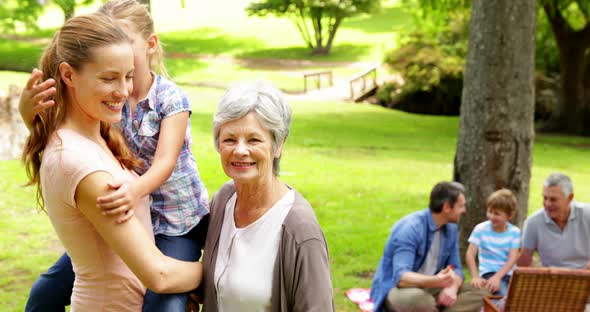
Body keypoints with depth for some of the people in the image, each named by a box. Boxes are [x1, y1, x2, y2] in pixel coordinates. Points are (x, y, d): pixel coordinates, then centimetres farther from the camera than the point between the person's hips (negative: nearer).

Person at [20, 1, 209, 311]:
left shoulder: (171, 99, -16)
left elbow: (165, 161, -27)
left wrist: (136, 189, -50)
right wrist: (28, 107, -42)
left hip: (176, 222, -4)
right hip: (126, 216, 4)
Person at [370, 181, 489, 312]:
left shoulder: (450, 228, 2)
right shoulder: (410, 227, -23)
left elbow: (455, 268, 3)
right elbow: (401, 277, -31)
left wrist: (452, 287, -22)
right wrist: (436, 281, -49)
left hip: (427, 288, 8)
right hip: (396, 289, -8)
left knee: (480, 293, -8)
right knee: (419, 299, -41)